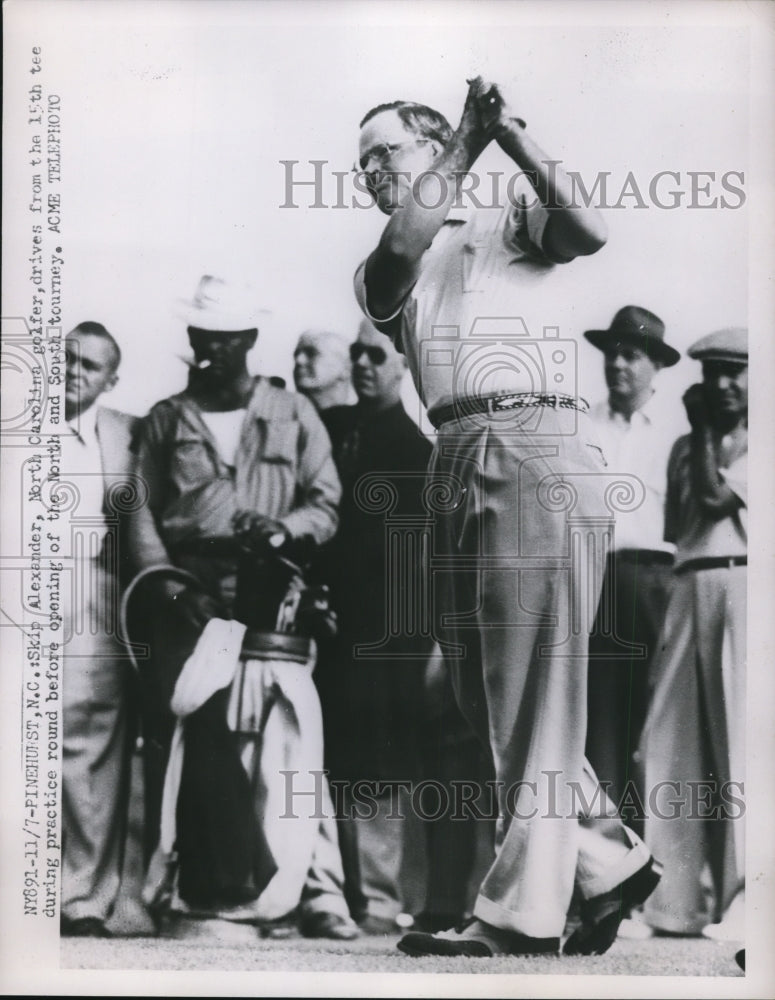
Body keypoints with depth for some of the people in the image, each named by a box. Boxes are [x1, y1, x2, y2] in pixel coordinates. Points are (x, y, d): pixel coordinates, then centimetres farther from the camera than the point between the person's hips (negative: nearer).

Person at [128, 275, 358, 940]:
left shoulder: (292, 415, 10)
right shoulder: (166, 420, 15)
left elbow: (327, 504, 6)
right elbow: (142, 511, 9)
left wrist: (282, 527, -14)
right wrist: (166, 580, -5)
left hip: (269, 597, -2)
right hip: (189, 597, 2)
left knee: (287, 739, -8)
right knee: (187, 741, 0)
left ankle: (317, 888, 0)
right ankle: (204, 887, 9)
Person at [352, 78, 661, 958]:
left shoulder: (516, 218, 14)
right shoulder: (381, 276, 23)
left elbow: (588, 231, -7)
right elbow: (404, 242, 0)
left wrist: (510, 133, -9)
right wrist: (468, 135, 6)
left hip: (537, 453, -6)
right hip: (455, 467, 6)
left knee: (534, 699, -6)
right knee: (484, 700, 8)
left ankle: (521, 916, 3)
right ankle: (612, 863, 23)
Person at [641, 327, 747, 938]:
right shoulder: (685, 447, 21)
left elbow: (716, 495, -8)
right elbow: (674, 527, 10)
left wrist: (705, 432, 4)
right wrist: (698, 432, 6)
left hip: (742, 587, -5)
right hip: (691, 591, 5)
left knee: (740, 743, -7)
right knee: (676, 744, 2)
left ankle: (740, 899, -1)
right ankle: (678, 898, 9)